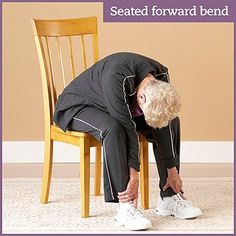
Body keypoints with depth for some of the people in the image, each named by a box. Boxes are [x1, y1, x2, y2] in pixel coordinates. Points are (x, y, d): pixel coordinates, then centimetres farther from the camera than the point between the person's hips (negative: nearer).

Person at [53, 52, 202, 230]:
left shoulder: (161, 76, -18)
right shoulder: (116, 79, -40)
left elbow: (162, 125, -10)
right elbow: (127, 128, -38)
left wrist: (172, 170, -7)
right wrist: (134, 176, -34)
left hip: (122, 107, 7)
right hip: (77, 107, -7)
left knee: (172, 121, -9)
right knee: (113, 129, -39)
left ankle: (169, 198, -5)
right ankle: (125, 208, -35)